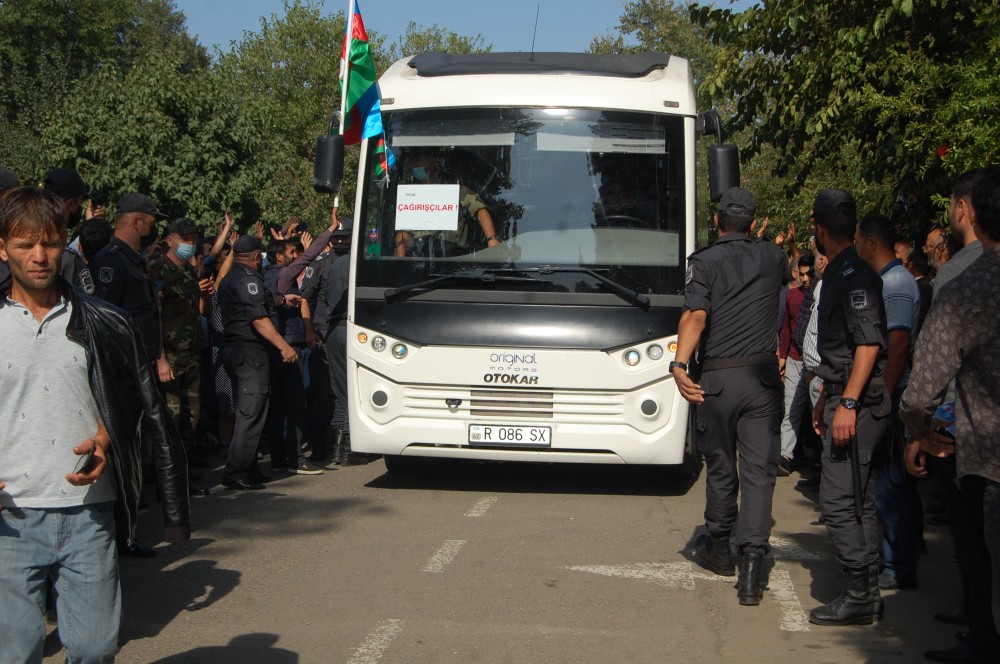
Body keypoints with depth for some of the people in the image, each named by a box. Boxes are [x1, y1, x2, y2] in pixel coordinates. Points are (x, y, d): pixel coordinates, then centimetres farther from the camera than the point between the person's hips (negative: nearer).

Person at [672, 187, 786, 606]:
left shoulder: (704, 262, -2)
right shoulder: (772, 258, 9)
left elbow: (696, 315, -18)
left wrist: (679, 364, -24)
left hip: (718, 378, -1)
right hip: (764, 376, 1)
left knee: (720, 466, 15)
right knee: (759, 470, -2)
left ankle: (719, 548, 31)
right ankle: (751, 562, -14)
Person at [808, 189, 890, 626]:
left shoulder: (854, 274, -15)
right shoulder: (840, 273, 17)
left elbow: (869, 342, -23)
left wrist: (847, 403, -26)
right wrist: (826, 398, 29)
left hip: (859, 401, -11)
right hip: (847, 397, 11)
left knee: (837, 499, -10)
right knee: (858, 498, 12)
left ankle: (859, 596, -6)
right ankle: (867, 591, 18)